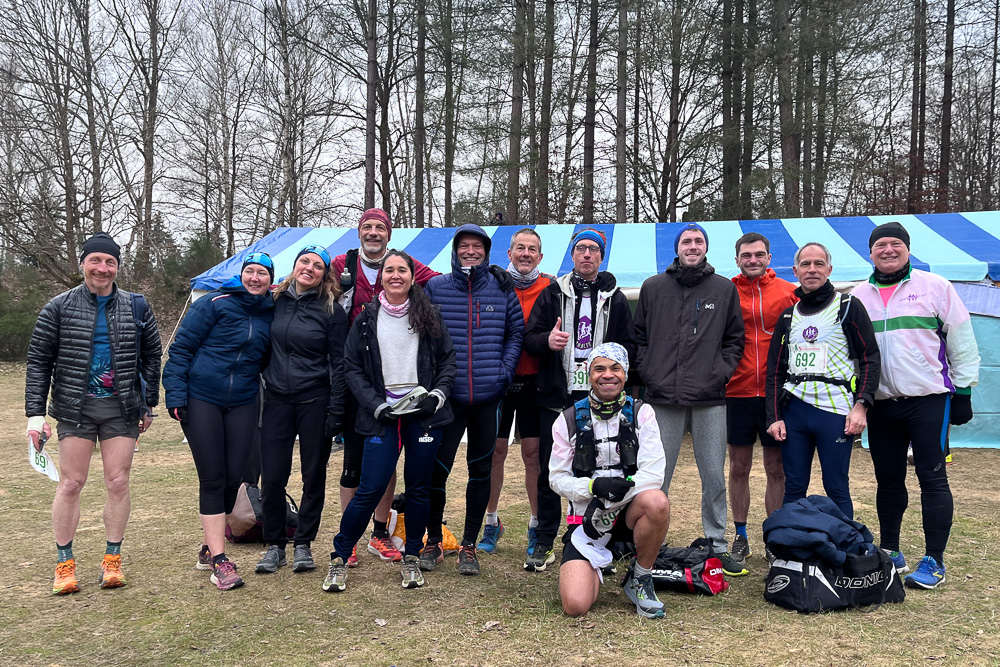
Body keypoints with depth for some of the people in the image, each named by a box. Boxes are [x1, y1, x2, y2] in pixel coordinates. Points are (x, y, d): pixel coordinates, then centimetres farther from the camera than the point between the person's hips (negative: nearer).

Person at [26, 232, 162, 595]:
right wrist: (35, 414, -5)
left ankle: (112, 559, 16)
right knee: (71, 484, 2)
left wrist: (149, 405, 11)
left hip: (122, 408, 1)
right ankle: (64, 563, 16)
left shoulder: (137, 307, 4)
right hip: (75, 408, -1)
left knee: (118, 483, 3)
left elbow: (151, 356, 12)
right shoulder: (59, 308, 0)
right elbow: (39, 361, 1)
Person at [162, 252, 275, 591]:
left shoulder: (271, 314, 8)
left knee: (234, 478, 3)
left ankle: (210, 547, 23)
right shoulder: (214, 304, -4)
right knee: (212, 480, -2)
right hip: (201, 400, -3)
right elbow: (181, 347, -4)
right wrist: (176, 394, -10)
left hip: (243, 404, 4)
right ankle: (219, 560, 4)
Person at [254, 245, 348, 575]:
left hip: (315, 401, -2)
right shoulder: (276, 302, 6)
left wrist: (336, 410, -8)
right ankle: (275, 545, 18)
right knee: (272, 476, 2)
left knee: (314, 475, 5)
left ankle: (303, 545, 20)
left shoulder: (331, 310, -2)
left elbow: (339, 362, -3)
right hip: (276, 399, 2)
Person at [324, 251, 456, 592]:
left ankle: (412, 558, 23)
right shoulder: (365, 321, 6)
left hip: (424, 414, 1)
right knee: (370, 489, -6)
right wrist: (376, 405, -7)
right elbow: (353, 369, 4)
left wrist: (438, 393, -4)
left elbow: (448, 359, 11)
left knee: (418, 487, 7)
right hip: (382, 415, -1)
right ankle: (339, 558, 10)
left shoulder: (430, 317, 8)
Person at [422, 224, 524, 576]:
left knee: (481, 470, 9)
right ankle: (433, 542, 20)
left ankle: (469, 545, 23)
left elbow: (517, 331, 10)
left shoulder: (502, 289, 4)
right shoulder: (435, 288, 1)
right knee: (436, 469, 0)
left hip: (488, 397, 1)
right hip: (446, 397, -1)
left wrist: (504, 372, -1)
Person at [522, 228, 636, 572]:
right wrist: (547, 340, -18)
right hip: (556, 397, 0)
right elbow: (529, 339, 5)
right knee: (550, 472, 4)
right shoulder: (552, 294, 9)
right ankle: (544, 542, 14)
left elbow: (629, 346, 11)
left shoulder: (615, 299, 12)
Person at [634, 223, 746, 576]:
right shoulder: (652, 288, 8)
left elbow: (735, 338, 12)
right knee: (656, 476, 5)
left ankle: (717, 544, 19)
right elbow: (638, 336, 12)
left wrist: (721, 371, 0)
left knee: (714, 476, 6)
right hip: (663, 398, 0)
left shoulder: (725, 289, 9)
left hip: (710, 399, 0)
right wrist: (648, 372, 1)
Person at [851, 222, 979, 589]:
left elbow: (961, 341, 1)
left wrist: (963, 389, -2)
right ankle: (890, 552, 24)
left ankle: (934, 561, 8)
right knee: (888, 479, 11)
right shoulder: (859, 296, 9)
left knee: (933, 478, -1)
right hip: (880, 404, 4)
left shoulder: (934, 286, -1)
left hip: (929, 399, -3)